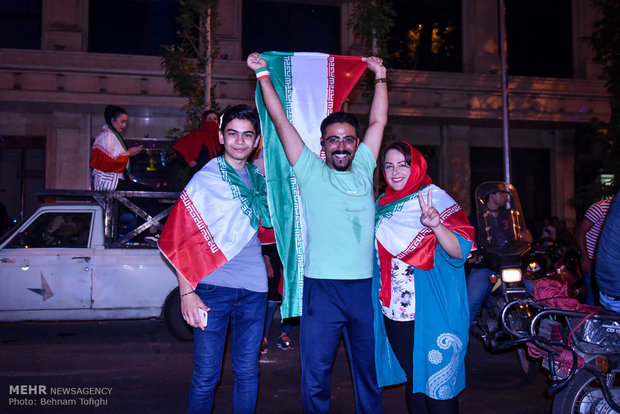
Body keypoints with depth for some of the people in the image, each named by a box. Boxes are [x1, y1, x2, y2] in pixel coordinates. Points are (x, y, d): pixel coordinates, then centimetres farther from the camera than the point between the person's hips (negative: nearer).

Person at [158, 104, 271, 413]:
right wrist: (186, 292, -11)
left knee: (247, 370, 12)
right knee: (206, 374, 3)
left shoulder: (259, 177, 10)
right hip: (214, 286, -4)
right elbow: (180, 238, -6)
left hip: (253, 287, 4)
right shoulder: (204, 179, -3)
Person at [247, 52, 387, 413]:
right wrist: (263, 74, 4)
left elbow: (379, 121, 20)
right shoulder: (311, 172, 3)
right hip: (322, 288, -3)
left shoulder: (363, 171, 12)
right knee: (316, 376, 3)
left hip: (366, 287, 3)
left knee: (370, 371, 13)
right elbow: (281, 120, 3)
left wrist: (381, 77, 25)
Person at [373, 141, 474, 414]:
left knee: (436, 383, -1)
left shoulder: (434, 198, -8)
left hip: (430, 313, -6)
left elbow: (460, 251, -18)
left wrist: (436, 225, -35)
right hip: (393, 312, 6)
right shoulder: (382, 205, 11)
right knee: (412, 378, 16)